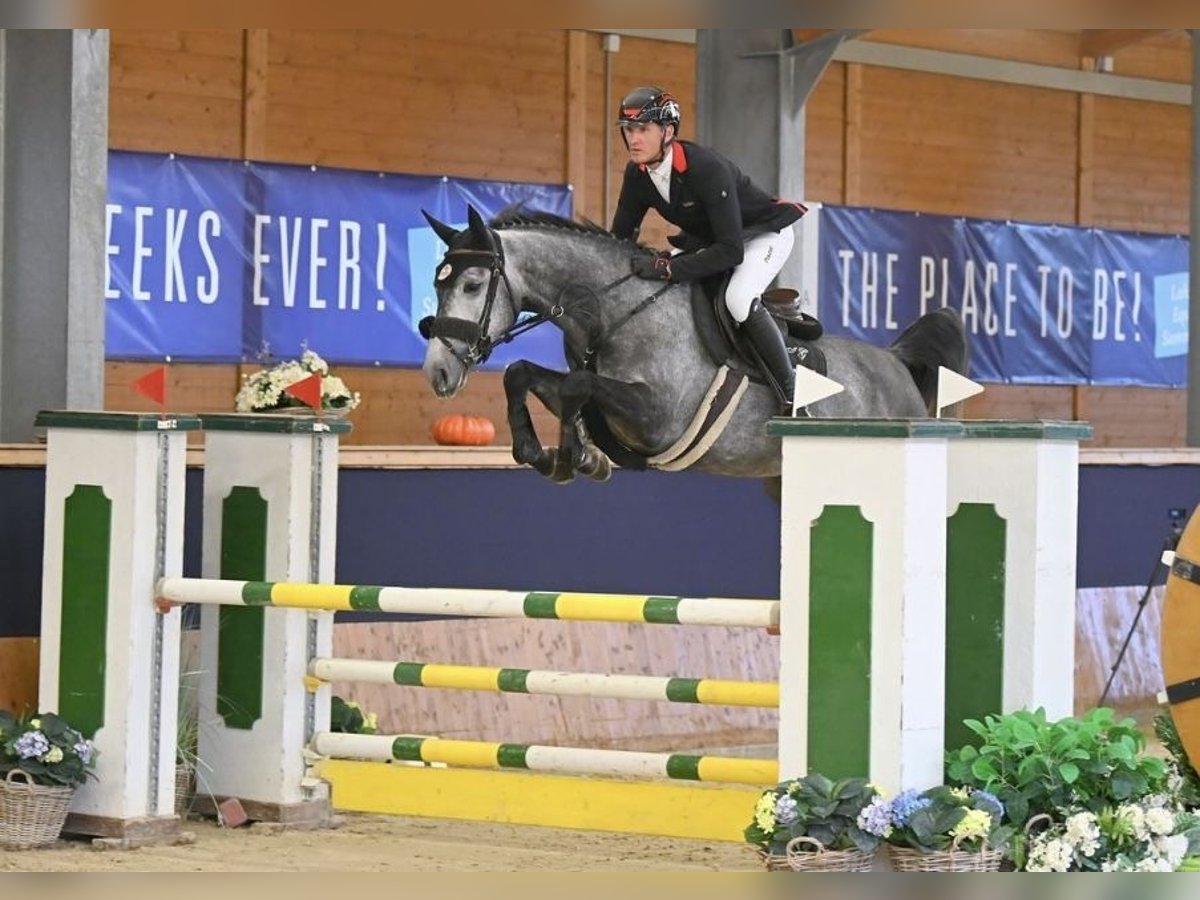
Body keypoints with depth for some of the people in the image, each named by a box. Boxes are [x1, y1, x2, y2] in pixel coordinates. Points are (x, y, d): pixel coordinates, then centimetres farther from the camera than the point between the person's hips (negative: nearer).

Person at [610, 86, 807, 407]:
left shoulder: (706, 168, -36)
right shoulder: (637, 174, -15)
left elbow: (731, 250, -39)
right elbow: (620, 237, -4)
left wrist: (668, 268, -44)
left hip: (764, 233, -8)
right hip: (706, 239, 8)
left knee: (739, 299, -34)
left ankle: (793, 392, -23)